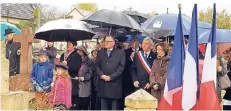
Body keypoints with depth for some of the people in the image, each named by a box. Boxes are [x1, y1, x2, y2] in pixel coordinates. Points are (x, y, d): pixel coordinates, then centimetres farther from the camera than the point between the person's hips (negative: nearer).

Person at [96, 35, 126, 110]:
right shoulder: (100, 52, 16)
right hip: (103, 84, 4)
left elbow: (121, 67, -6)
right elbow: (97, 65, 10)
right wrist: (101, 75, -8)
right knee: (104, 107, 7)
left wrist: (111, 77, -12)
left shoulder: (120, 52, 3)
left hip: (115, 84, -3)